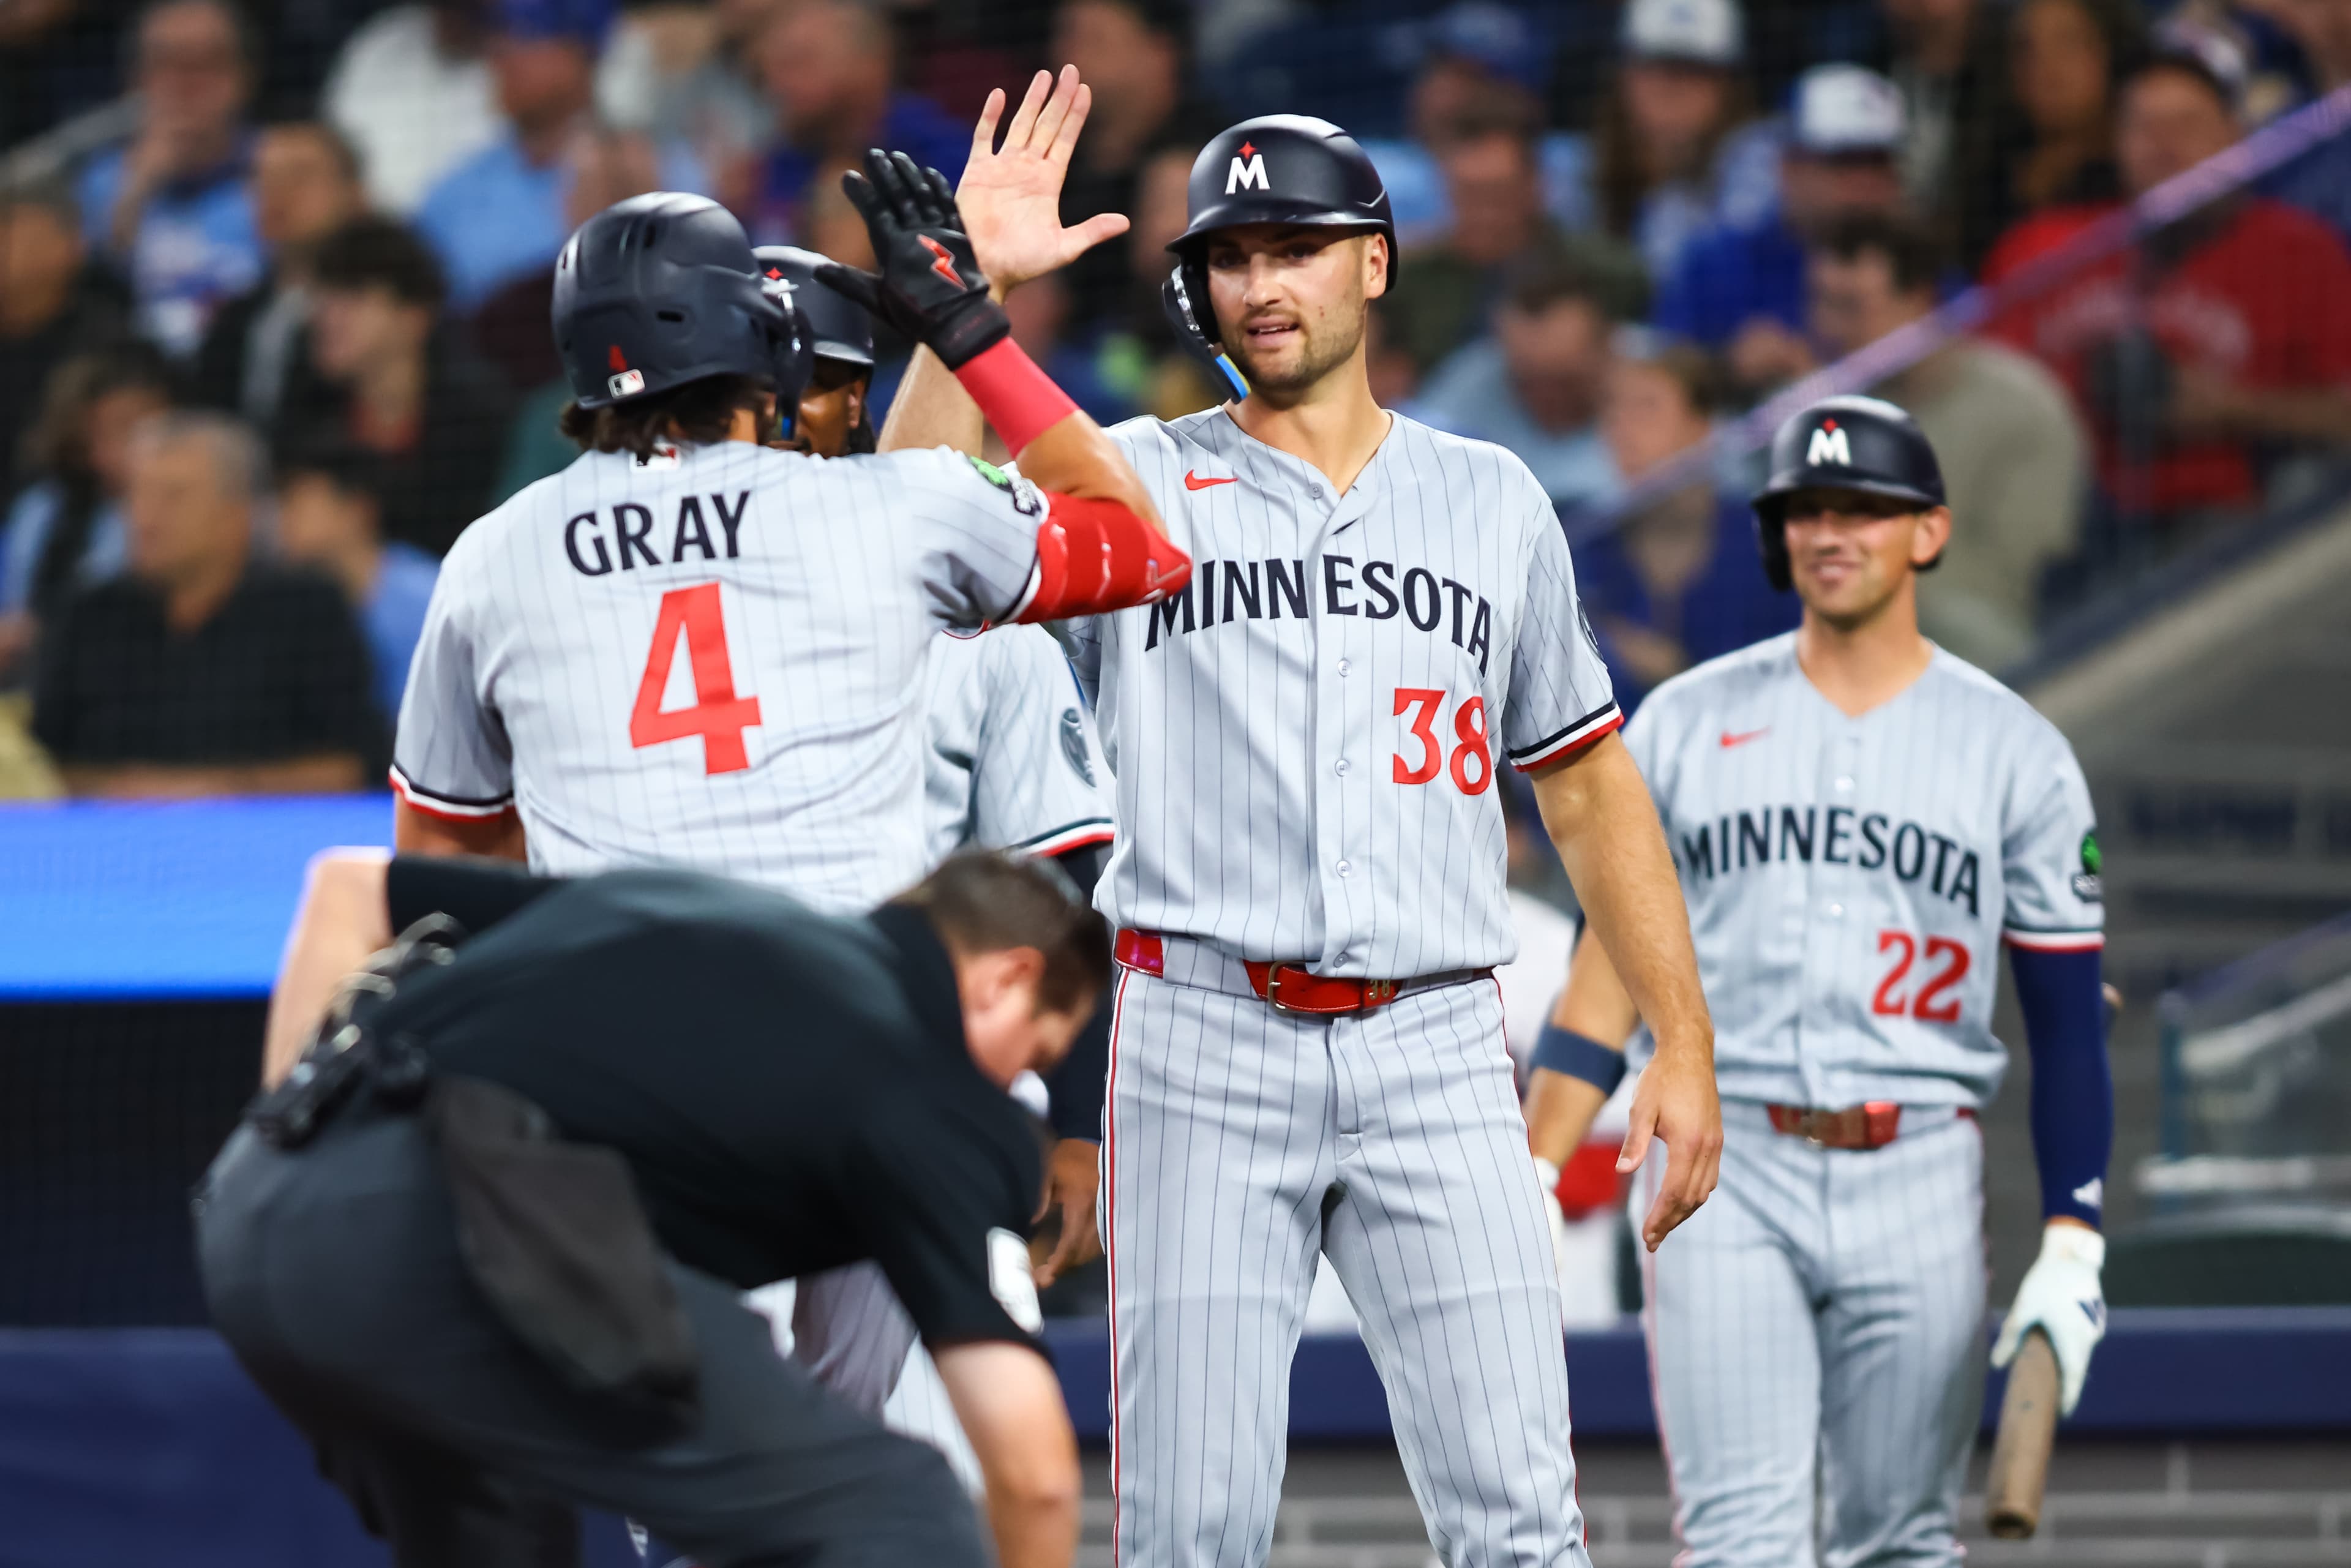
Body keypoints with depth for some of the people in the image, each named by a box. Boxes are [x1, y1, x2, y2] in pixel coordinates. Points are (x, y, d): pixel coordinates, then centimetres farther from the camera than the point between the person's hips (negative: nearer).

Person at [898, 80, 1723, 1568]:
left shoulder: (1492, 500, 14)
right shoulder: (1137, 487, 7)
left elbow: (1588, 783, 17)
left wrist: (1687, 1044, 10)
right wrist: (972, 287, -17)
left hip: (1435, 1055, 1)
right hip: (1206, 1051, -1)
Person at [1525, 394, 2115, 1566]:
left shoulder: (2015, 752, 5)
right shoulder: (1685, 723, 8)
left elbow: (2066, 1016, 5)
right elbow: (1611, 971, 8)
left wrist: (2071, 1249, -4)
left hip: (1919, 1189, 0)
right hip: (1725, 1176, 0)